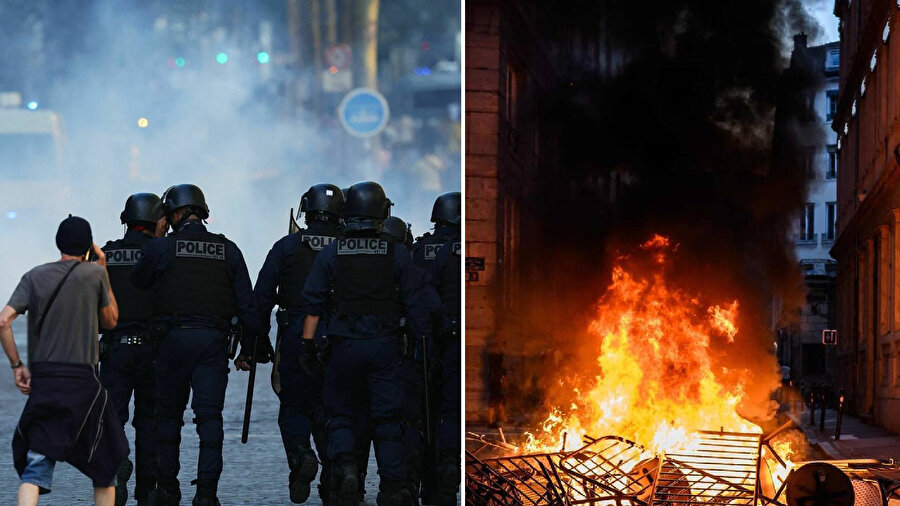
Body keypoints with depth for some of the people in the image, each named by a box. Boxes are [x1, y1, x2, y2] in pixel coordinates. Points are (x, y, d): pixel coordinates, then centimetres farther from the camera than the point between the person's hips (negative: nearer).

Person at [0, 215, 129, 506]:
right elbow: (110, 321, 13)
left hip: (42, 378, 2)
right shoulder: (95, 273, -1)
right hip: (82, 380, -2)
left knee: (35, 466, 0)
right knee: (104, 465, 14)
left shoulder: (35, 276, 6)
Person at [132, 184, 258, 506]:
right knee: (210, 416, 2)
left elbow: (134, 289, 7)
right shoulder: (228, 250, 8)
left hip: (173, 338, -1)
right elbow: (246, 304, 7)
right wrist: (247, 350, 12)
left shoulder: (159, 248, -1)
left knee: (168, 414, 11)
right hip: (213, 340, 2)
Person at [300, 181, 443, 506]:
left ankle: (345, 464, -14)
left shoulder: (331, 253, 1)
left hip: (344, 344, 0)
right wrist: (425, 342, 8)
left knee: (341, 415, 11)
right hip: (385, 343, 0)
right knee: (387, 418, 6)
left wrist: (307, 345, 4)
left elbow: (313, 303, 0)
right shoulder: (396, 254, 0)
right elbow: (416, 303, 0)